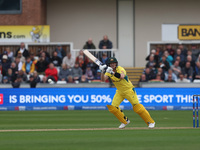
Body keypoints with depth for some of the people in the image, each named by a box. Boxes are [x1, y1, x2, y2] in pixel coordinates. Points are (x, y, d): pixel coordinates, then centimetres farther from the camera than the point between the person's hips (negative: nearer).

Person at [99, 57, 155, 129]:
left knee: (137, 106, -10)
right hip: (120, 92, 6)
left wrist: (113, 72, -57)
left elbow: (122, 76, -45)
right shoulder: (109, 71, -5)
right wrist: (102, 71, -39)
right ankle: (125, 121, 13)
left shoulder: (120, 69, -22)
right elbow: (103, 79, -21)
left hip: (129, 90, -6)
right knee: (113, 107, -6)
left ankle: (151, 122, 1)